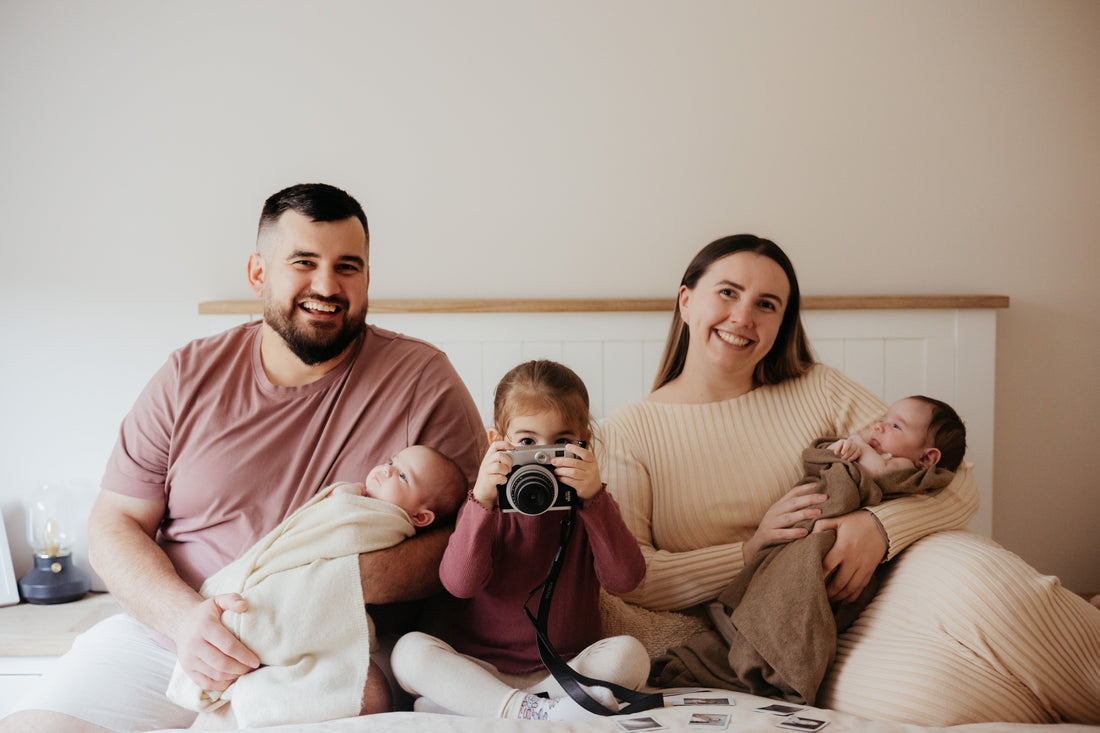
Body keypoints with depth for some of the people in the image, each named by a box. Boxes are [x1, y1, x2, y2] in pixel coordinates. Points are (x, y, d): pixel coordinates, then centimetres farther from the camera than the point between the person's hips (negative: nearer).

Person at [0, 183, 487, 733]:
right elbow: (114, 525, 5)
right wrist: (184, 615, -16)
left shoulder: (422, 381, -3)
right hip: (166, 633, 2)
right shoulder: (190, 377, 4)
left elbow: (462, 543, -6)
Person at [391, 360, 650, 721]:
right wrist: (481, 502, -28)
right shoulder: (487, 502, 2)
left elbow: (624, 578, -16)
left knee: (629, 655, -28)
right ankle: (533, 711, -33)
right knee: (409, 650, -23)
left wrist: (594, 499, -26)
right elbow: (459, 583, -16)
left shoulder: (591, 503, 3)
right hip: (481, 668, 0)